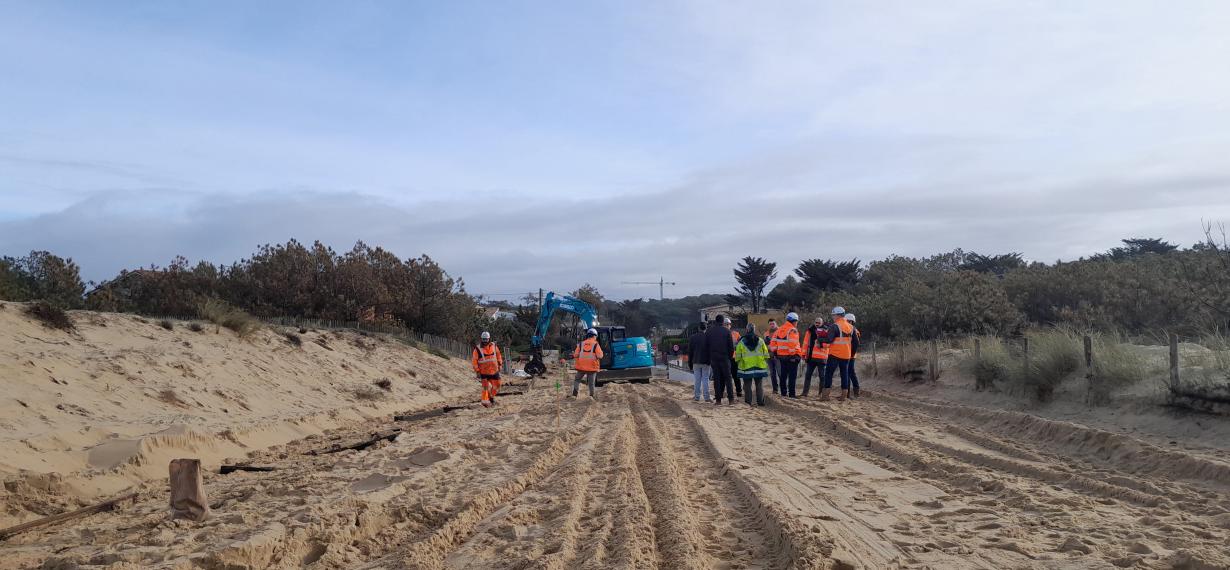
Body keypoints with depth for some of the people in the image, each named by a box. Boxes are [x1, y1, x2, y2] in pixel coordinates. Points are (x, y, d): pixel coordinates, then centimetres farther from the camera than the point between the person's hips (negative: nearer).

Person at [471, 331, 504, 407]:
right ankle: (485, 401, 1)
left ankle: (491, 397, 36)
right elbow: (474, 361, -7)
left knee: (496, 386, 12)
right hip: (484, 372, -4)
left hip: (494, 371, 4)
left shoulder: (494, 346, 0)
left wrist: (500, 364, 12)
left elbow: (498, 355, 15)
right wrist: (477, 371, -9)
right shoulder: (477, 349, -10)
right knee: (485, 387, -9)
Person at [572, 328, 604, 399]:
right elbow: (600, 356, -11)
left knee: (577, 380, 15)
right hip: (592, 367, -2)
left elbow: (575, 355, 1)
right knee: (591, 383, 8)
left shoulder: (581, 344, 3)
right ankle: (591, 395, 3)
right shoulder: (595, 344, -5)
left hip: (581, 366, 2)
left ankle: (574, 394, 7)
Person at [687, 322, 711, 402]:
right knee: (705, 379, 1)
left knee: (697, 380, 6)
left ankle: (696, 397, 7)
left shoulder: (692, 338, 0)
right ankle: (707, 397, 0)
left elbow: (690, 352, 4)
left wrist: (690, 364, 10)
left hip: (696, 362, 1)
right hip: (706, 362, -1)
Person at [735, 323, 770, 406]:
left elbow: (738, 356, 0)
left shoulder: (741, 342, -3)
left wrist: (738, 363, 14)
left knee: (747, 386, 4)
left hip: (746, 367, -1)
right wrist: (766, 363, 17)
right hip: (759, 367, 1)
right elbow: (766, 354, 6)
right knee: (759, 385, 8)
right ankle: (760, 401, 7)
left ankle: (748, 402, 4)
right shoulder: (760, 341, 1)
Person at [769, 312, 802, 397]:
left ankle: (784, 393, 16)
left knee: (783, 376, 12)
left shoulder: (779, 329, 11)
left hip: (781, 355, 7)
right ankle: (791, 394, -5)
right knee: (792, 376, -3)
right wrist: (794, 352, -16)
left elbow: (773, 341, 11)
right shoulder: (792, 330, -11)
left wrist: (774, 351, 17)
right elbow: (793, 343, -22)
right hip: (791, 356, -7)